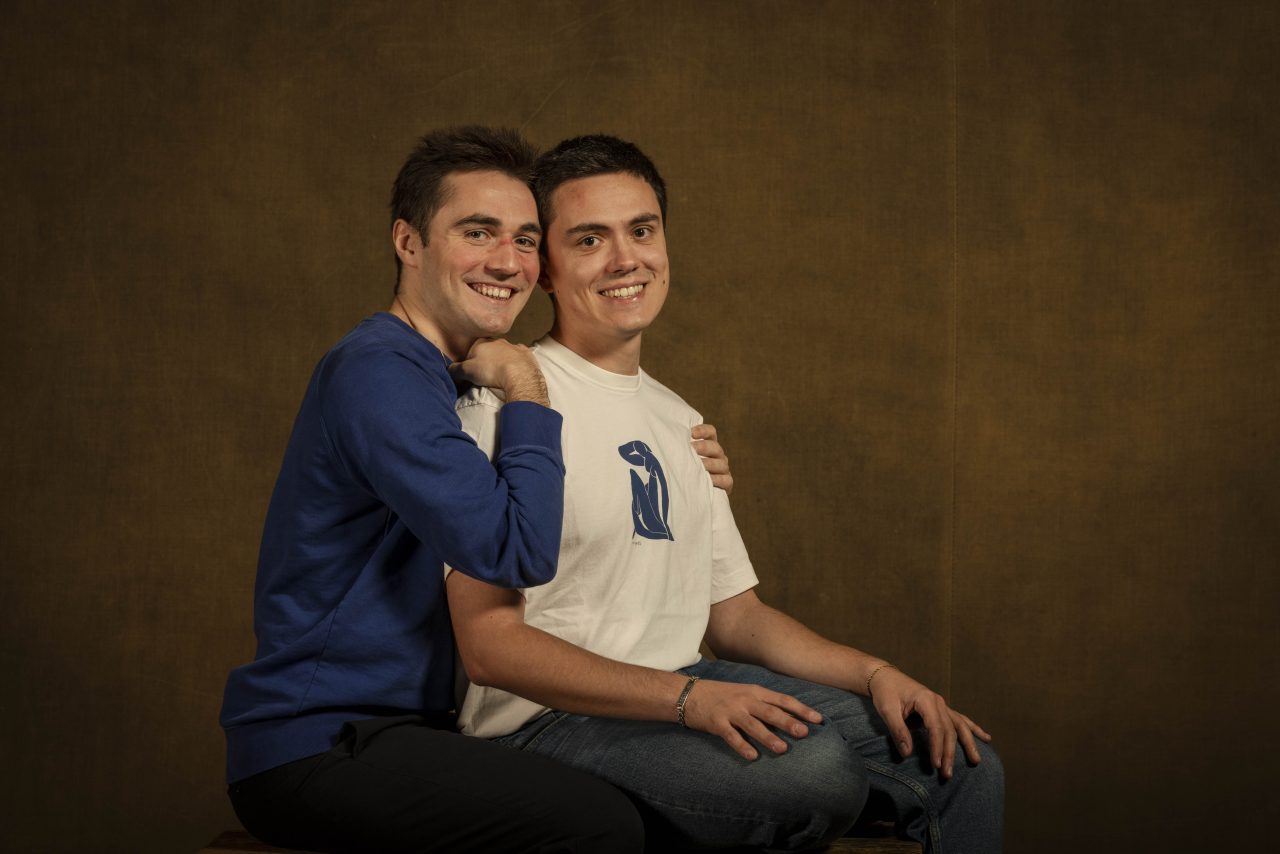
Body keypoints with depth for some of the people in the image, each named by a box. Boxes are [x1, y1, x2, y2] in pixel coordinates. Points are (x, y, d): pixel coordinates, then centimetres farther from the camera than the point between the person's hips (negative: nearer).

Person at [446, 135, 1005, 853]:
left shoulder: (680, 423, 17)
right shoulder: (505, 404, -10)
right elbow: (488, 640, -16)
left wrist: (874, 673, 2)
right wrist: (688, 697, -24)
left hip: (692, 690, 8)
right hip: (552, 723, -7)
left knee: (963, 760, -3)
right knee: (813, 767, -31)